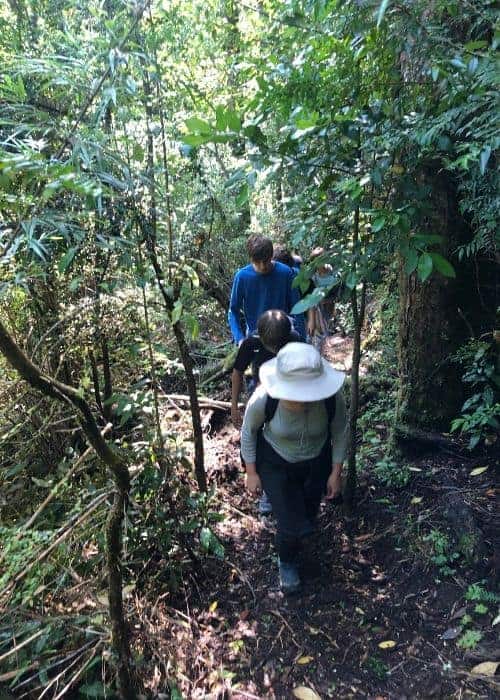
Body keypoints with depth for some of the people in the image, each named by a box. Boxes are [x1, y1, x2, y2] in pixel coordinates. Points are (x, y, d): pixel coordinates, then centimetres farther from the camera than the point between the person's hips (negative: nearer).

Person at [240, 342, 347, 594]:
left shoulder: (331, 398, -32)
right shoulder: (264, 399, -35)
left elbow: (340, 432, -11)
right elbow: (248, 432, -13)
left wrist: (336, 473, -4)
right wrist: (251, 473, -6)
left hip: (317, 462, 2)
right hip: (275, 463, -2)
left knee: (308, 515, 22)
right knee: (290, 524, -4)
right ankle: (286, 561, 33)